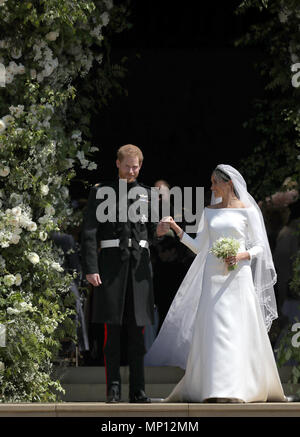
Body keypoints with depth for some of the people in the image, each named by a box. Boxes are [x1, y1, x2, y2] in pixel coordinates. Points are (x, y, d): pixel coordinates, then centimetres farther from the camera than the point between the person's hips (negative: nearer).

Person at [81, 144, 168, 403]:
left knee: (138, 332, 2)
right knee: (112, 332, -4)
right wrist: (90, 268, -10)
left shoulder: (147, 194, 15)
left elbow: (151, 231, 17)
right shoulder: (101, 192, 5)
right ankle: (113, 389, -2)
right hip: (111, 262, -3)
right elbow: (89, 233, 0)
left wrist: (158, 231, -8)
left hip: (139, 264, 3)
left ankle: (138, 391, 5)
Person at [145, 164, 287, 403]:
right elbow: (199, 247, 14)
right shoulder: (210, 211, 14)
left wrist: (241, 255, -15)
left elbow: (259, 246, 2)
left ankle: (238, 389, -1)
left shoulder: (247, 211, 2)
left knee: (239, 329, -6)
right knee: (212, 328, -3)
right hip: (213, 276, 4)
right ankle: (215, 386, -1)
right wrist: (177, 229, 4)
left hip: (237, 276, -4)